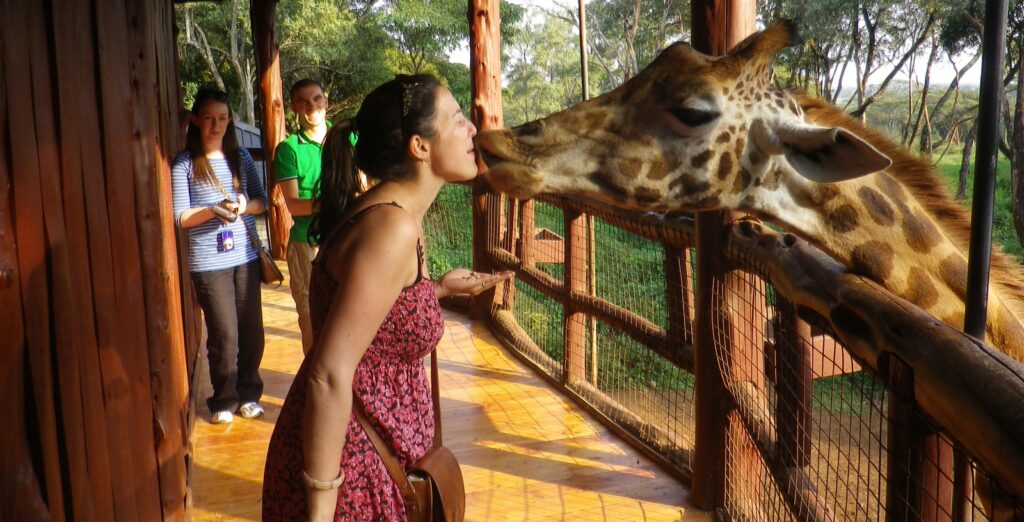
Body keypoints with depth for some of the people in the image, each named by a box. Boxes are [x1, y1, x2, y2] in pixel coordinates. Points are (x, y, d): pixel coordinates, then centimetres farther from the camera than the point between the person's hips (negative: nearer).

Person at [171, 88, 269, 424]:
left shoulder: (241, 157, 9)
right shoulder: (184, 164, -2)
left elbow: (262, 201, 11)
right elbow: (180, 217, -4)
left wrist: (245, 206, -11)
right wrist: (212, 210, -21)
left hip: (245, 256, 3)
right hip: (208, 262, -3)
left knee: (252, 330, 6)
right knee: (224, 335, -1)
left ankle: (248, 394, 24)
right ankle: (224, 400, 19)